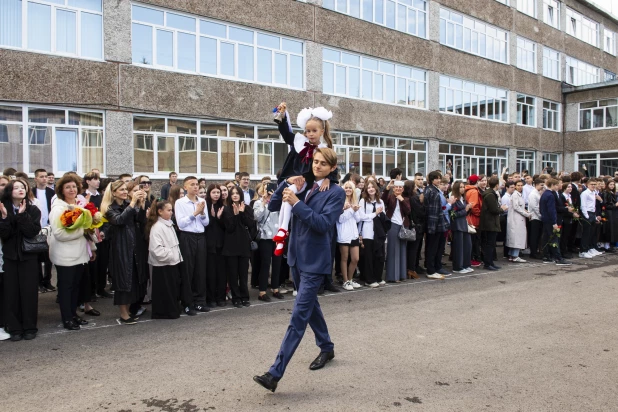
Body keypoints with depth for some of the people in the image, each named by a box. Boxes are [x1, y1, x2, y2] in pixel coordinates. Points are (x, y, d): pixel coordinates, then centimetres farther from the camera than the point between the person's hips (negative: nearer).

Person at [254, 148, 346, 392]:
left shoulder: (336, 193, -8)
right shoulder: (303, 186, 8)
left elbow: (324, 223, -21)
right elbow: (273, 206, 5)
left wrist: (296, 202, -26)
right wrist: (286, 184, -9)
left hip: (315, 260, -7)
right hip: (297, 256, 7)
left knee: (298, 316, -8)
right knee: (310, 305, 21)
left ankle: (275, 374, -8)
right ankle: (327, 348, 42)